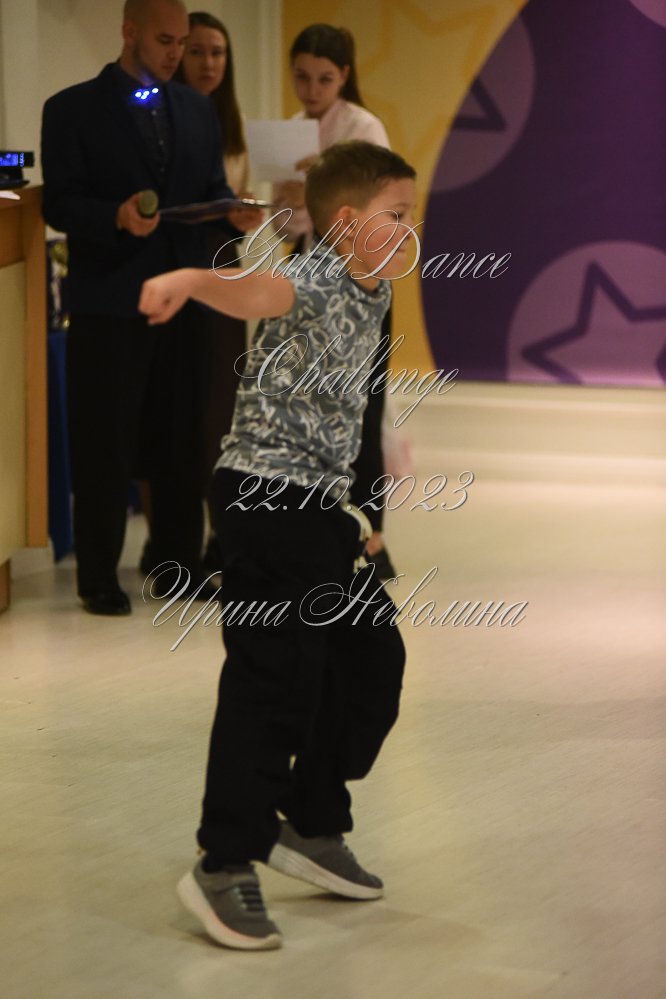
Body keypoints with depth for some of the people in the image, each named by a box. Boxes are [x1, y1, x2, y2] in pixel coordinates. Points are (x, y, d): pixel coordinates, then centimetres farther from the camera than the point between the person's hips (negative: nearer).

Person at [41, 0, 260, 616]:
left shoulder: (198, 111, 13)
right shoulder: (73, 110, -3)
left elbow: (212, 189, 15)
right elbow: (59, 204, -8)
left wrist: (234, 213, -7)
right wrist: (117, 217, -25)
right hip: (110, 300, -4)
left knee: (181, 438, 10)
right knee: (106, 443, 0)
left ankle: (181, 560, 20)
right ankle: (98, 576, 8)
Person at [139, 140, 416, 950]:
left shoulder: (372, 296, 13)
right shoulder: (314, 282, -16)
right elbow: (261, 291, -40)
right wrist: (192, 280, -61)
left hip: (319, 503, 10)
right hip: (266, 493, -10)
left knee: (372, 658, 15)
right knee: (276, 678, -11)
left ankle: (312, 827, 29)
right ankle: (225, 867, -4)